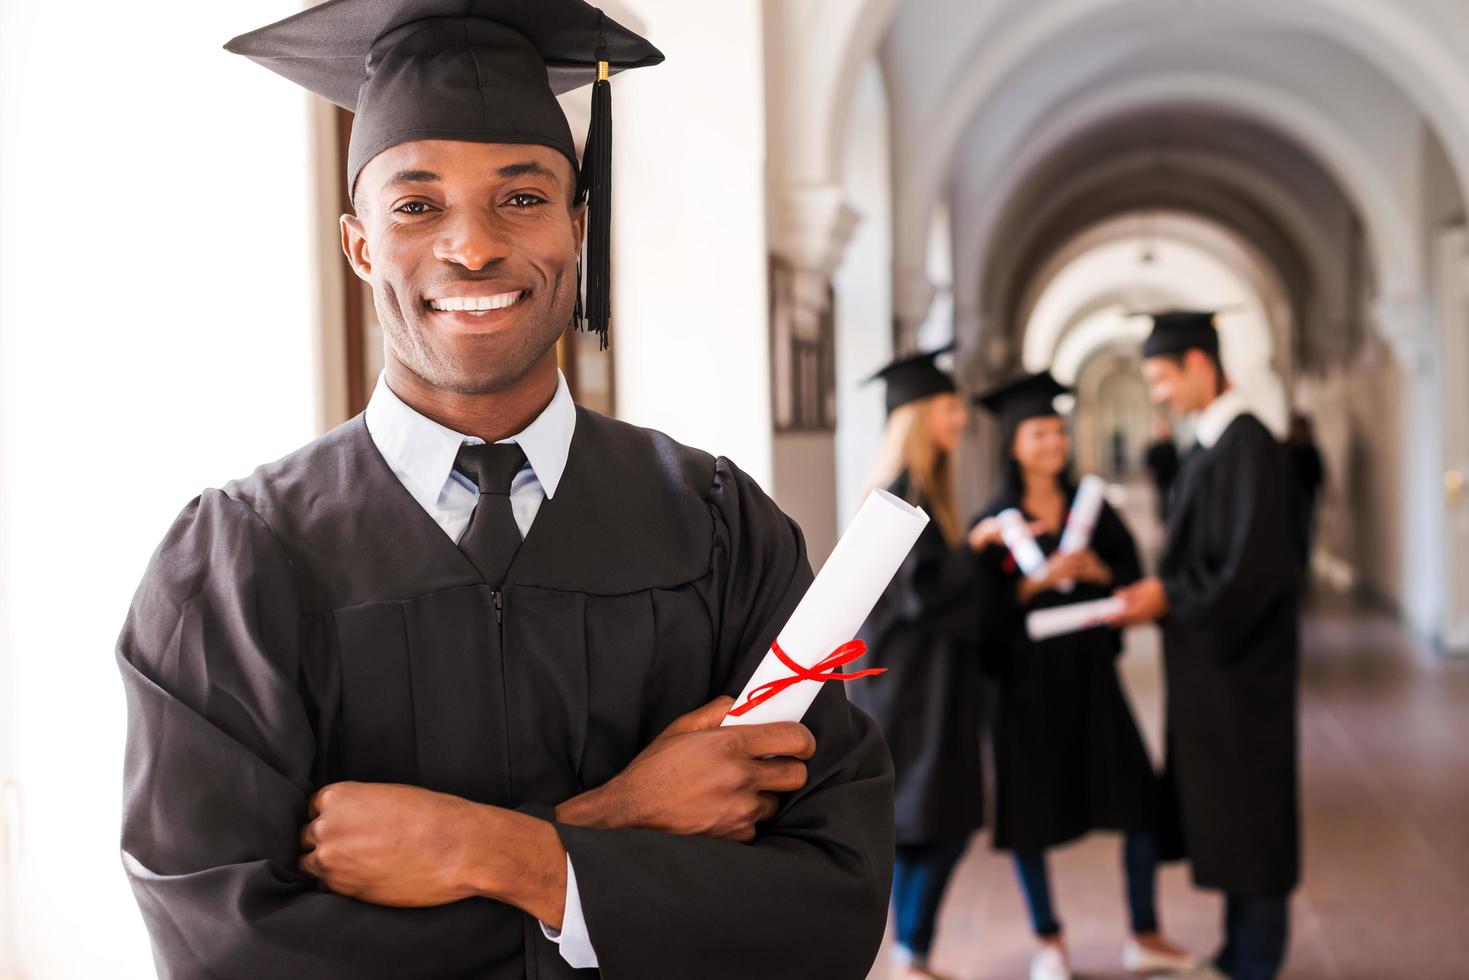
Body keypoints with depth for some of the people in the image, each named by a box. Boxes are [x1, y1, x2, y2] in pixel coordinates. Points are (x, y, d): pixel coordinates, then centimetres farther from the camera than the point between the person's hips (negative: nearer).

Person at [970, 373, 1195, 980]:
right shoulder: (994, 521, -2)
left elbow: (1133, 577, 5)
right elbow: (984, 608, -8)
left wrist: (1097, 570, -14)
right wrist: (1039, 580, -22)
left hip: (1090, 672, 3)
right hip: (1024, 677, -2)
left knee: (1141, 800, -2)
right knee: (1032, 811, 4)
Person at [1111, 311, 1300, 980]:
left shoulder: (1247, 447, -18)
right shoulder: (1212, 446, 11)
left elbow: (1255, 570, -24)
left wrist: (1170, 598, -16)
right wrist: (1156, 590, 3)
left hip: (1240, 670, -9)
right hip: (1212, 663, 9)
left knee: (1247, 810, 2)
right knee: (1224, 816, 16)